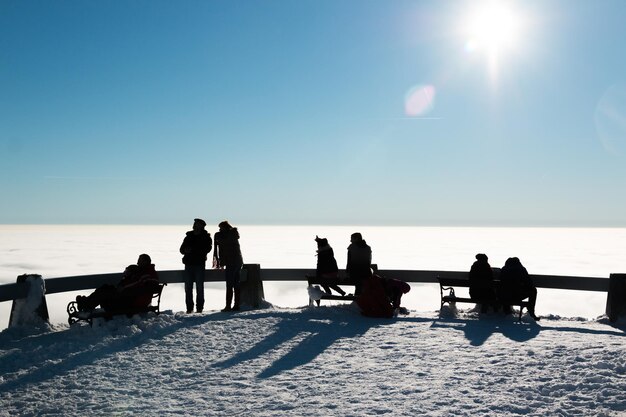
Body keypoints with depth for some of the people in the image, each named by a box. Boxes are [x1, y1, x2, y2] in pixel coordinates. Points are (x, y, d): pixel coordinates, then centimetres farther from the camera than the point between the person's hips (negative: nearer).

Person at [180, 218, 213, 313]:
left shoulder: (206, 237, 2)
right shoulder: (189, 236, 14)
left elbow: (207, 249, -12)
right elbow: (182, 249, 15)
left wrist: (192, 250, -17)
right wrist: (185, 250, -9)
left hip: (199, 264, -4)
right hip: (189, 264, 4)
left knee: (199, 287, -1)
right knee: (188, 287, 4)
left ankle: (199, 307, 6)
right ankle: (189, 308, 10)